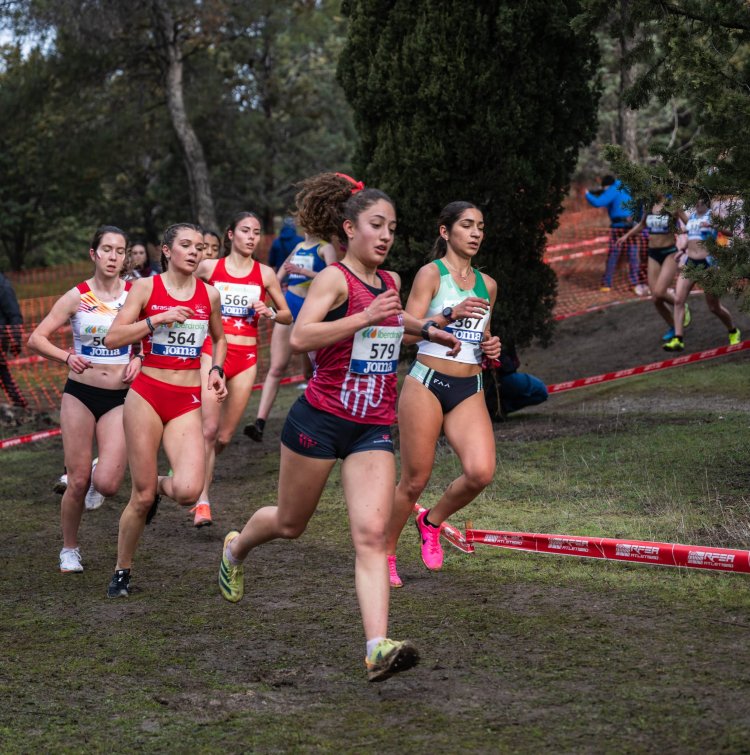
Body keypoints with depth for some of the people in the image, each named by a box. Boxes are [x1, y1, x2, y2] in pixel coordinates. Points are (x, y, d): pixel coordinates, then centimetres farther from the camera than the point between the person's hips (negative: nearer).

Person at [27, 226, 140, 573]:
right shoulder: (77, 297, -3)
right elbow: (36, 338, -2)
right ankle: (69, 550, 22)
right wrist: (67, 357, -18)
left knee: (107, 484, -13)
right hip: (80, 393, 0)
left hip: (119, 398, 0)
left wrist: (139, 360, -9)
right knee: (78, 482, 0)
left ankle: (98, 475, 26)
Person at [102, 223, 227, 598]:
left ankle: (160, 485, 21)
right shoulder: (146, 288, -1)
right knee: (141, 496, -1)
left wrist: (216, 370, 9)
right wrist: (158, 319, -16)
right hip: (147, 395, -2)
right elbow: (113, 338, -8)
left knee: (188, 492, -17)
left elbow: (219, 338, 27)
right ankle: (122, 571, 20)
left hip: (188, 402, 2)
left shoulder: (209, 294, 7)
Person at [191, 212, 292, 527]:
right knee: (209, 428, -17)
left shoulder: (265, 274, 6)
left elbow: (288, 316, 11)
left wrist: (270, 313, -9)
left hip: (245, 357, 2)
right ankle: (202, 500, -14)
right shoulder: (209, 267, 3)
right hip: (212, 351, -2)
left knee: (224, 436, 4)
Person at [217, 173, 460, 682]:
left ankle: (378, 648, -23)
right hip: (321, 420, -4)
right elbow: (300, 337, -28)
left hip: (374, 428, 4)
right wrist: (364, 318, -33)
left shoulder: (391, 282, 10)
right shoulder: (335, 278, -12)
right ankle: (236, 549, 48)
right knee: (291, 523, 15)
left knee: (372, 535, -12)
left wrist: (425, 329, 28)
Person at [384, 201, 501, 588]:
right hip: (427, 384, -5)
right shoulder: (431, 274, -3)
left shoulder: (487, 284, 15)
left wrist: (490, 348, 5)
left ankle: (432, 521, 12)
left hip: (470, 391, 5)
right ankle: (386, 553, 21)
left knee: (481, 472, -17)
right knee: (414, 480, 0)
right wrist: (451, 314, -26)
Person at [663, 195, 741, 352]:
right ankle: (678, 340, -16)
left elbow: (732, 231, -14)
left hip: (707, 263, -5)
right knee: (678, 300, -13)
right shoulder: (690, 216, 12)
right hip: (689, 263, 5)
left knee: (714, 306, 5)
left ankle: (734, 332, 30)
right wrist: (683, 252, 13)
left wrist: (714, 226, -27)